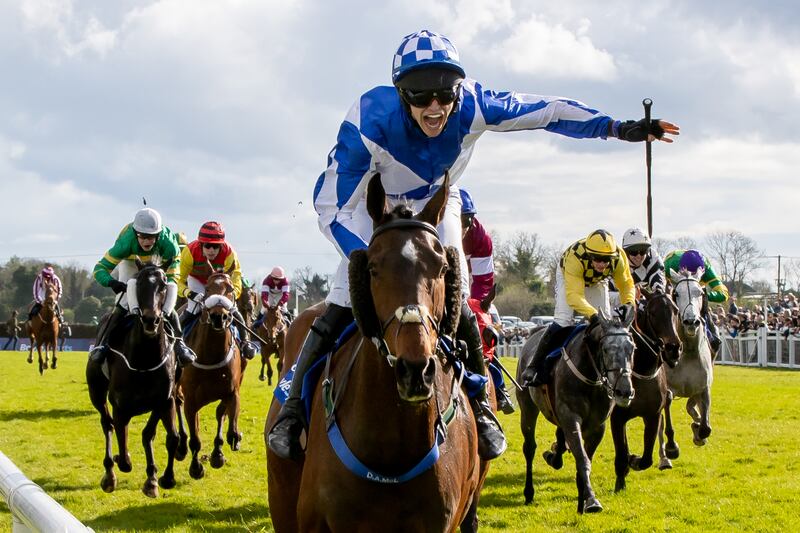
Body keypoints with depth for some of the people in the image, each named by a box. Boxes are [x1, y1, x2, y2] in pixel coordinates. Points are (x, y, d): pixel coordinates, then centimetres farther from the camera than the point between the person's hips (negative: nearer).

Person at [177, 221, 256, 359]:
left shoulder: (229, 253, -37)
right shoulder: (190, 252, -39)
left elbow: (236, 281, -32)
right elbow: (180, 280, -34)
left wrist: (231, 294, -53)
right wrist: (190, 294, -53)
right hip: (196, 280, -1)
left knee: (232, 310, -9)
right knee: (193, 309, -20)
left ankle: (245, 341, 11)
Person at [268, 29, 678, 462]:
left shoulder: (472, 106, -31)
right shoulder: (371, 121, -40)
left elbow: (544, 111, -15)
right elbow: (332, 209, -35)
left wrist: (618, 128, -14)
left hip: (435, 204, 3)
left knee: (457, 308, -9)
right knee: (343, 305, -14)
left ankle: (480, 406, 12)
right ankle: (293, 407, 3)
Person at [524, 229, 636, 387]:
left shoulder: (619, 257, -34)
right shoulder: (575, 257, -46)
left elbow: (626, 284, -18)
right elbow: (573, 294, -50)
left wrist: (628, 303, -39)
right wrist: (592, 314, -65)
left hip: (598, 281, 4)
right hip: (568, 276, -4)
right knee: (563, 321, -19)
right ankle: (535, 366, -13)